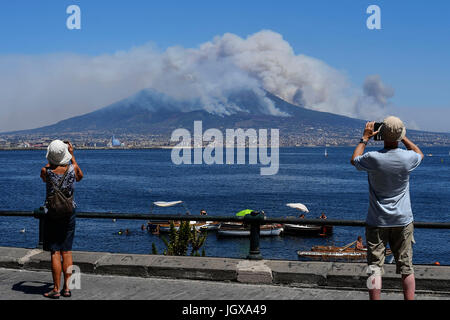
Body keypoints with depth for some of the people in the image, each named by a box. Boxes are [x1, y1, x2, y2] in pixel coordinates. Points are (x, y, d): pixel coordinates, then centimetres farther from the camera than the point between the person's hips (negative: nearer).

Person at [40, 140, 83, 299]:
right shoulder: (72, 169, -10)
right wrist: (72, 154, 20)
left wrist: (51, 160, 18)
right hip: (68, 214, 2)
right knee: (67, 251, 9)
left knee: (55, 253, 0)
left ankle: (56, 289, 0)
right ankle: (67, 288, 9)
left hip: (52, 215, -2)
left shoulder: (46, 171, -14)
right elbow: (80, 176, 16)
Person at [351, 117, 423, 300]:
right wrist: (403, 138, 18)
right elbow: (420, 154, 17)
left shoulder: (373, 158, -15)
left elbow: (354, 160, 9)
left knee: (375, 267, 2)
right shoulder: (407, 158, -11)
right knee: (406, 268, 9)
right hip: (403, 221, 2)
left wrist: (365, 138, 16)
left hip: (377, 221, -1)